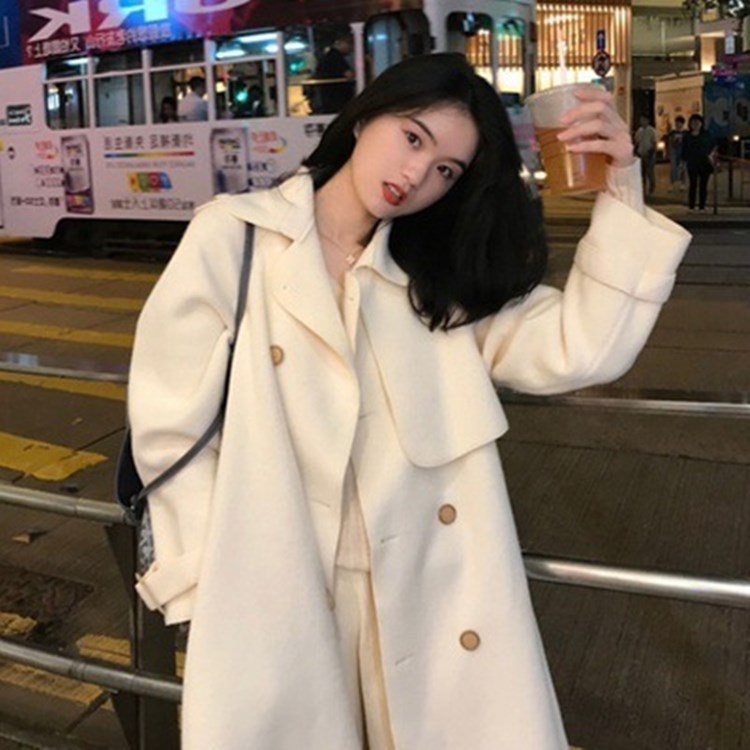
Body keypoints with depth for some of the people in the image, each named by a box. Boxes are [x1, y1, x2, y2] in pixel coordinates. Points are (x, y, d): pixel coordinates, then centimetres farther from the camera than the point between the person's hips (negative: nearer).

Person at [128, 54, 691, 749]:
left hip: (432, 603, 3)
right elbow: (173, 427, -5)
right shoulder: (233, 237, -4)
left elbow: (581, 347, -5)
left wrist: (620, 189, -13)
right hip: (269, 605, -2)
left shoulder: (437, 273, 6)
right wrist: (208, 595, -8)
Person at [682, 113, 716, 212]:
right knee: (692, 184, -2)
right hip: (692, 164, -1)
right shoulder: (686, 136, 5)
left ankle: (702, 206, 9)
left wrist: (711, 154, -3)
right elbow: (684, 151, 6)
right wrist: (685, 160, -2)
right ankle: (691, 206, 5)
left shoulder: (706, 135, 7)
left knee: (703, 185, 3)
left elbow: (714, 146, 13)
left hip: (705, 163, 1)